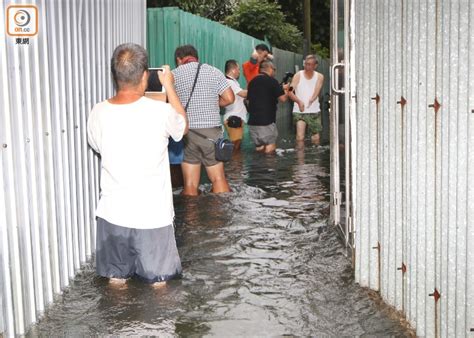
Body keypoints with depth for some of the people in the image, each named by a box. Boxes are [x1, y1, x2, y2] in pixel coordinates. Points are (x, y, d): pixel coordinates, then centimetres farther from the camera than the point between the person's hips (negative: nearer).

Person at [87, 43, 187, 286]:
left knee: (116, 278, 18)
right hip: (152, 216, -2)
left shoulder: (98, 114, -9)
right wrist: (169, 86, 16)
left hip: (113, 214, 2)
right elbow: (183, 127, 8)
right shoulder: (160, 112, -16)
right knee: (157, 282, 15)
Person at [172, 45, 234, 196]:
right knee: (218, 179, 9)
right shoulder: (213, 71, 4)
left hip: (186, 131, 0)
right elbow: (229, 98, 1)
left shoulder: (173, 75, 2)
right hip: (211, 131, 0)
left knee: (190, 184, 5)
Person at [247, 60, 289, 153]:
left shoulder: (252, 82, 13)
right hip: (267, 121, -7)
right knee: (270, 149, 2)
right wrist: (286, 90, 13)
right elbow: (282, 98, -10)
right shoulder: (271, 81, -8)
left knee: (259, 148, 14)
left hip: (252, 122, 7)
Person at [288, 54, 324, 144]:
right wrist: (299, 101, -29)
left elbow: (316, 91, -10)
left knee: (316, 137, 8)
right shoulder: (298, 75, -1)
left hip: (314, 111, 2)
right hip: (299, 111, -2)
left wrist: (311, 100, -32)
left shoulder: (319, 77, 5)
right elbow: (290, 92, -10)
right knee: (300, 137, -17)